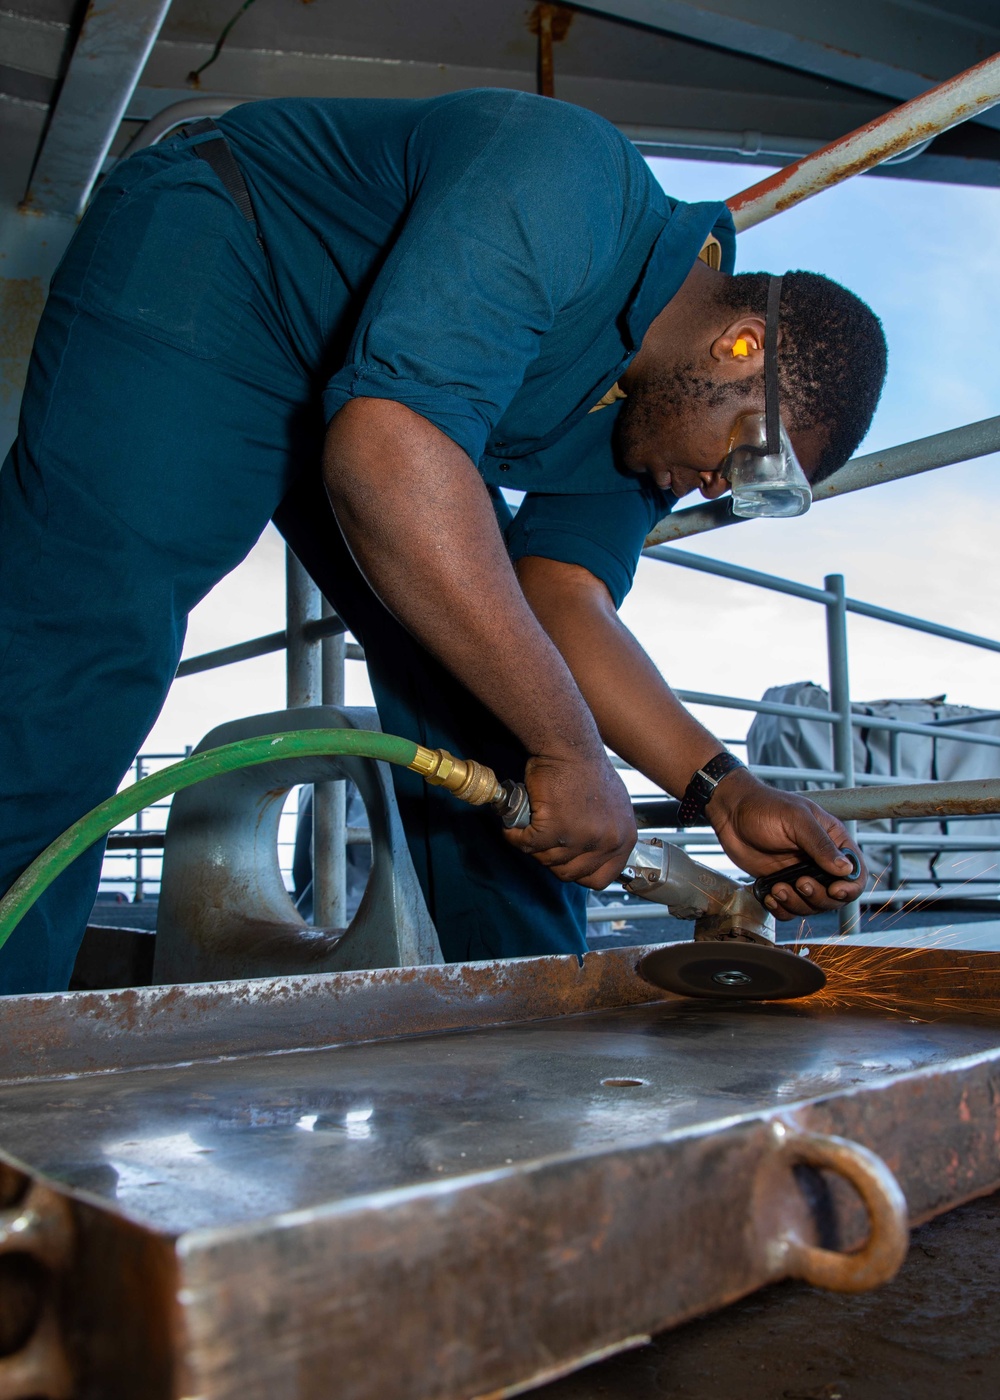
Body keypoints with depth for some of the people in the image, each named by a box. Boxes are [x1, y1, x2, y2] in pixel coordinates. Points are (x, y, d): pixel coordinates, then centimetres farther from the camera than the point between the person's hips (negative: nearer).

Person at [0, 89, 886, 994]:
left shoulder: (662, 409, -3)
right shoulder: (562, 184, -30)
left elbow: (561, 603, -10)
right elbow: (388, 450, -44)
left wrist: (724, 789, -21)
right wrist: (569, 748, -40)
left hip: (378, 398, 7)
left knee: (482, 699, -1)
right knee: (78, 653, -23)